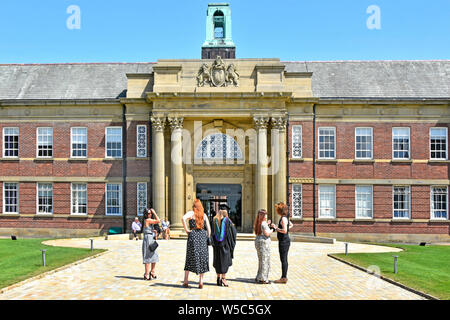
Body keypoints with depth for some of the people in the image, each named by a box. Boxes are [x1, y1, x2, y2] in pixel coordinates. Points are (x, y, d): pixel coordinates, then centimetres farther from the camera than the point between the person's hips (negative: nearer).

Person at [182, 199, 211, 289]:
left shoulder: (191, 213, 1)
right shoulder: (204, 215, 10)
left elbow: (183, 218, -20)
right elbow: (208, 228, 4)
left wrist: (186, 229, -10)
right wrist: (208, 238, 12)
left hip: (193, 235, -2)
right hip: (202, 235, 2)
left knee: (190, 258, 8)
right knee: (202, 258, 7)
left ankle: (186, 281, 11)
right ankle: (201, 281, 4)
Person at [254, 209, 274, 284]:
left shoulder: (258, 223, 11)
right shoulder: (264, 223, -15)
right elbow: (267, 234, -19)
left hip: (258, 241, 9)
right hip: (264, 242, -9)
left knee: (261, 260, 17)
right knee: (264, 260, -2)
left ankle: (259, 278, 22)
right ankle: (263, 279, 2)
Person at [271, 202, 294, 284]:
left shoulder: (283, 218, -17)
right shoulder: (285, 217, 13)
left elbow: (284, 231, -25)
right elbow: (291, 225, 30)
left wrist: (276, 228, -15)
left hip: (284, 241, -10)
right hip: (285, 240, 10)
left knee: (283, 259, -4)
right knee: (284, 259, 14)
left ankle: (284, 278, 1)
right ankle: (284, 277, 21)